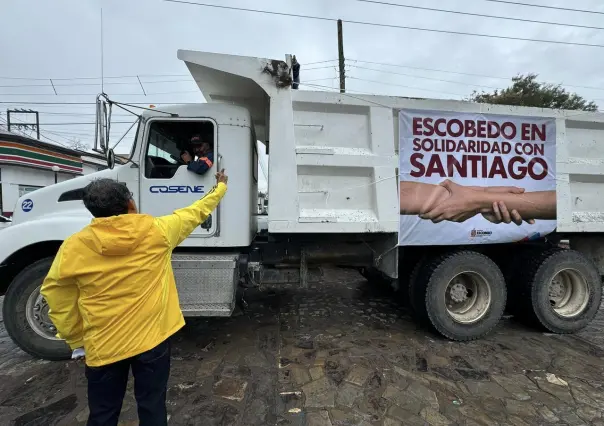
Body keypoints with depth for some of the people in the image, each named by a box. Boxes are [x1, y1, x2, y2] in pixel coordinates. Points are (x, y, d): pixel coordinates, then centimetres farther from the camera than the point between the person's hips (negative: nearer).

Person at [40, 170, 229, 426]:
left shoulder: (74, 247, -12)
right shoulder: (157, 231, -12)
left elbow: (56, 294, -1)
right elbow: (196, 212, 2)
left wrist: (76, 339, 12)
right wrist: (220, 187, 18)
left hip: (103, 346, 1)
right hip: (152, 337, 0)